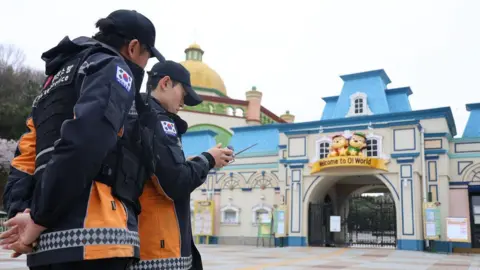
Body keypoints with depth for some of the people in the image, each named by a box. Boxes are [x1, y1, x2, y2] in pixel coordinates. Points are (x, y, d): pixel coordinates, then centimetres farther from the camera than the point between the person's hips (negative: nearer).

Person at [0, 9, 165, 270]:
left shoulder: (60, 78, 27)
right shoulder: (112, 68, -1)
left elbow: (25, 159, 18)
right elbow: (84, 142, -19)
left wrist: (21, 212, 5)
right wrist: (41, 219, -14)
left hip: (51, 240, 9)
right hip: (89, 238, -9)